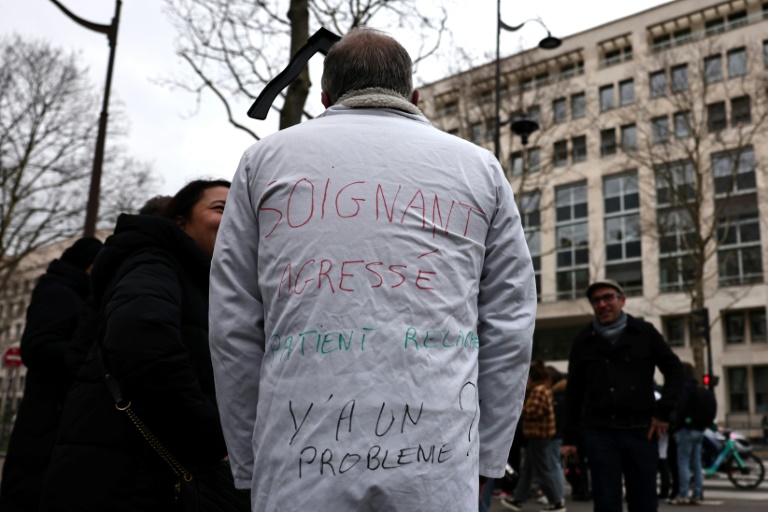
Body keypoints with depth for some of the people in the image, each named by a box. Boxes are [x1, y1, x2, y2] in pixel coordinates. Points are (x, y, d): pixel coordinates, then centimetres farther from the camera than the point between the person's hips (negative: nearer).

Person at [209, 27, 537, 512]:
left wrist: (250, 467, 12)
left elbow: (233, 327, 6)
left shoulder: (266, 157, 10)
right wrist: (484, 462, 13)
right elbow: (510, 326, 7)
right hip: (438, 470, 1)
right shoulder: (479, 166, 12)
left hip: (296, 470, 0)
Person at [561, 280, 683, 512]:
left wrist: (663, 412, -2)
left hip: (641, 430, 0)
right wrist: (569, 438, 8)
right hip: (600, 433, 0)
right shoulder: (584, 341, 8)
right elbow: (574, 392, 10)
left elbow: (674, 370, 9)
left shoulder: (644, 333, 5)